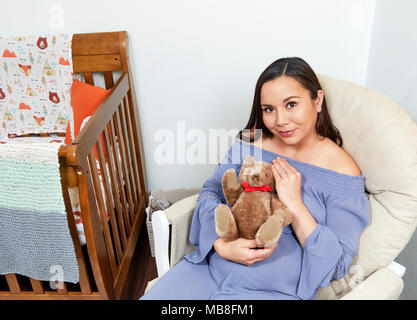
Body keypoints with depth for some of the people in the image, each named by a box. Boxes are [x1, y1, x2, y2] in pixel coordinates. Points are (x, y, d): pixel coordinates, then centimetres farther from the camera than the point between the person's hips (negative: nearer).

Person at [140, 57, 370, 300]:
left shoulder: (343, 171, -9)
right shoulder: (252, 140, 1)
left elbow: (338, 265, -8)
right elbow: (210, 191, 4)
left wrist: (294, 204, -20)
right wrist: (221, 244, -14)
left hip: (275, 289, -4)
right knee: (150, 296, -4)